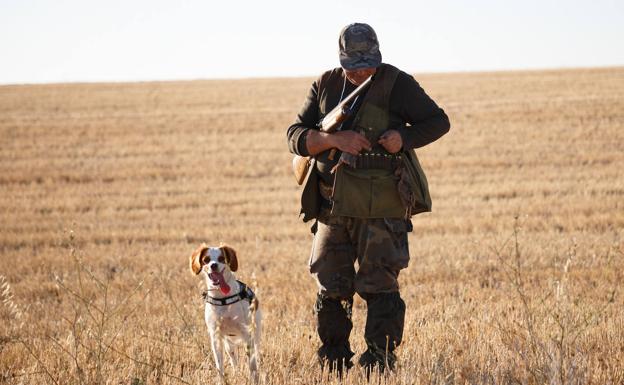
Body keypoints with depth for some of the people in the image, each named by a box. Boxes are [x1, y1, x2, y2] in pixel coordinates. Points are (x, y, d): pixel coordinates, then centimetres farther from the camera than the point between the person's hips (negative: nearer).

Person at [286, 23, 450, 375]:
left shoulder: (396, 84, -3)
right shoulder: (326, 86, 9)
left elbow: (439, 121, 2)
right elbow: (296, 136, 3)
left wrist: (404, 138, -16)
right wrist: (333, 140, -15)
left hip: (382, 208, -4)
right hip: (333, 206, 5)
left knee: (379, 286, -6)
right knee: (331, 288, 8)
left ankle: (380, 363, -1)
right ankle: (333, 364, 20)